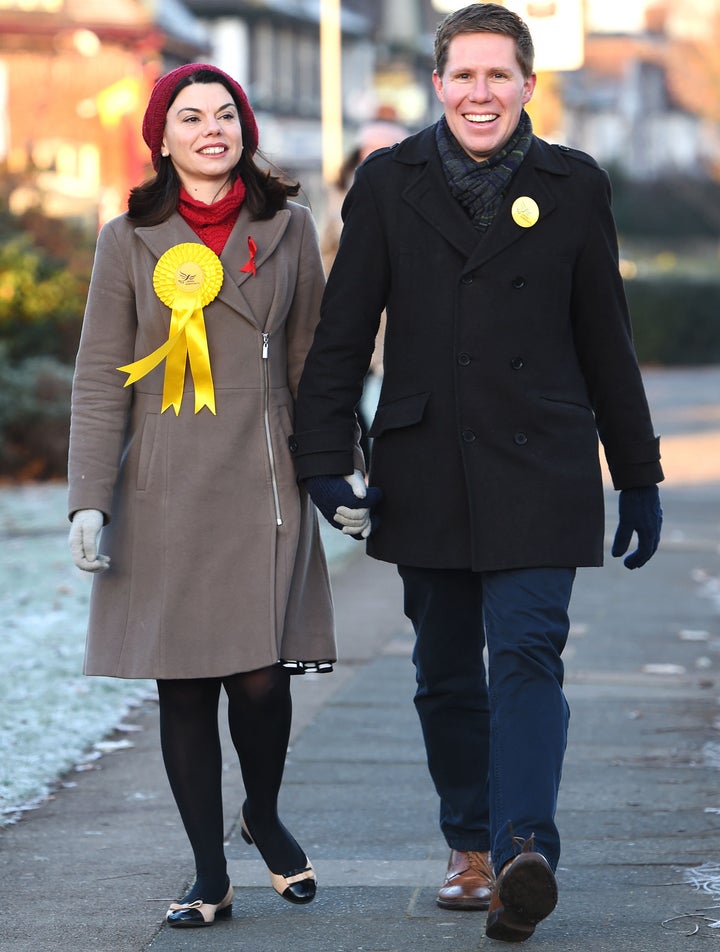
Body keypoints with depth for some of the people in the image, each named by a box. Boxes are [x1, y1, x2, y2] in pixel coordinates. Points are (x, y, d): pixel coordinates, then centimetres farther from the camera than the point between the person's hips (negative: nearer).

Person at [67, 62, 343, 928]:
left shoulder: (287, 230, 7)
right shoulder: (129, 241, 4)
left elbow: (313, 362, 13)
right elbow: (99, 381, 2)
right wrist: (88, 500, -5)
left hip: (264, 491, 0)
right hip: (166, 495, 0)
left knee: (259, 675, -8)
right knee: (183, 686, 2)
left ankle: (264, 816, 23)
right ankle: (209, 878, 13)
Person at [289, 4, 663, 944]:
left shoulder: (574, 186, 5)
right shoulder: (390, 184, 5)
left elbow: (606, 343, 9)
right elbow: (342, 335, 5)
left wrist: (638, 476, 11)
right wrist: (324, 460, -2)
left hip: (537, 472, -2)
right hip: (426, 472, 2)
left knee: (528, 654, -14)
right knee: (447, 676, 9)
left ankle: (525, 853, -24)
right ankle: (471, 849, 21)